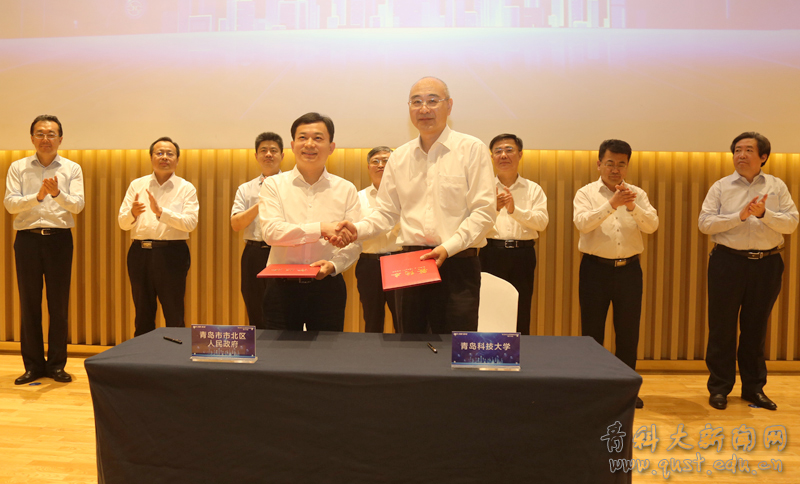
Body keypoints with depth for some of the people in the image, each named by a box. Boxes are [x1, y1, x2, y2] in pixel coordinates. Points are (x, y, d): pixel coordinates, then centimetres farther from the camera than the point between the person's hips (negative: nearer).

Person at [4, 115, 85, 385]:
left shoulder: (72, 169, 5)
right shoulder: (18, 168, 7)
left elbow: (77, 205, -7)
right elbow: (10, 203, -5)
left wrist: (57, 193, -25)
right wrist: (38, 196, -21)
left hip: (59, 239, -1)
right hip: (27, 238, 1)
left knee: (59, 304, 3)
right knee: (29, 304, 5)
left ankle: (56, 365, 15)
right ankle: (33, 365, 16)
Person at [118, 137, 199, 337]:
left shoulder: (186, 188, 2)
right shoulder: (137, 185, 10)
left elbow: (190, 223, -12)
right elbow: (122, 223, 5)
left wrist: (160, 212, -22)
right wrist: (132, 213, -17)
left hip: (172, 253, -3)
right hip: (140, 252, 3)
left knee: (174, 316, 2)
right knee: (142, 315, 14)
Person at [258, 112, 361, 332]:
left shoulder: (346, 190, 5)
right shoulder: (273, 185, 2)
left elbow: (354, 242, 0)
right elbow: (271, 231, -12)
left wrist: (333, 264, -20)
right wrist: (321, 228, -19)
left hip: (328, 287, 1)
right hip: (282, 287, 0)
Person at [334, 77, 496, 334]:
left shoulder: (472, 149, -1)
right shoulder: (399, 157, 12)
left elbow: (484, 212, -7)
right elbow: (387, 211, 15)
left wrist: (448, 247, -17)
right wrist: (358, 229, -5)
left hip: (457, 265, -4)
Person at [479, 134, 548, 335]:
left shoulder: (534, 189, 10)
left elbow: (542, 222, -5)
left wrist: (514, 210, -19)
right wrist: (493, 208, -26)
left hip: (523, 254, 1)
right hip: (492, 252, -1)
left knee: (521, 313, 6)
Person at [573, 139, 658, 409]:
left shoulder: (638, 194, 8)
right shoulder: (586, 194, 1)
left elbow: (652, 226, -5)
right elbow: (582, 223, -17)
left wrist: (633, 207, -23)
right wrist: (611, 204, -28)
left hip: (629, 268, 3)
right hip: (596, 268, -2)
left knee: (629, 332, 8)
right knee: (592, 331, 4)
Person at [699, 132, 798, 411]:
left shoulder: (777, 187, 7)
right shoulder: (721, 187, 2)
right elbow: (704, 223, -8)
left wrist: (764, 213, -18)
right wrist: (740, 216, -17)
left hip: (767, 264, 2)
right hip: (728, 262, -1)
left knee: (756, 328, 11)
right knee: (722, 327, 3)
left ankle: (754, 388, 24)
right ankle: (719, 388, 14)